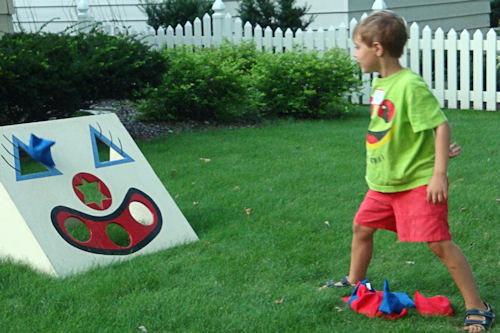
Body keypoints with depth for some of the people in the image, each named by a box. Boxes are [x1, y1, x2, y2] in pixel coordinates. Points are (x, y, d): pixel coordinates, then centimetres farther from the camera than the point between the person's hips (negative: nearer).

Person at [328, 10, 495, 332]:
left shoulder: (410, 85, -21)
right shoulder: (380, 84, 6)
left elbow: (441, 125, -22)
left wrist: (439, 173, -26)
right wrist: (437, 148, 13)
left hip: (418, 181, -9)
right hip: (384, 182, 9)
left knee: (439, 242, -11)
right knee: (362, 227, 20)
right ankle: (355, 282, 43)